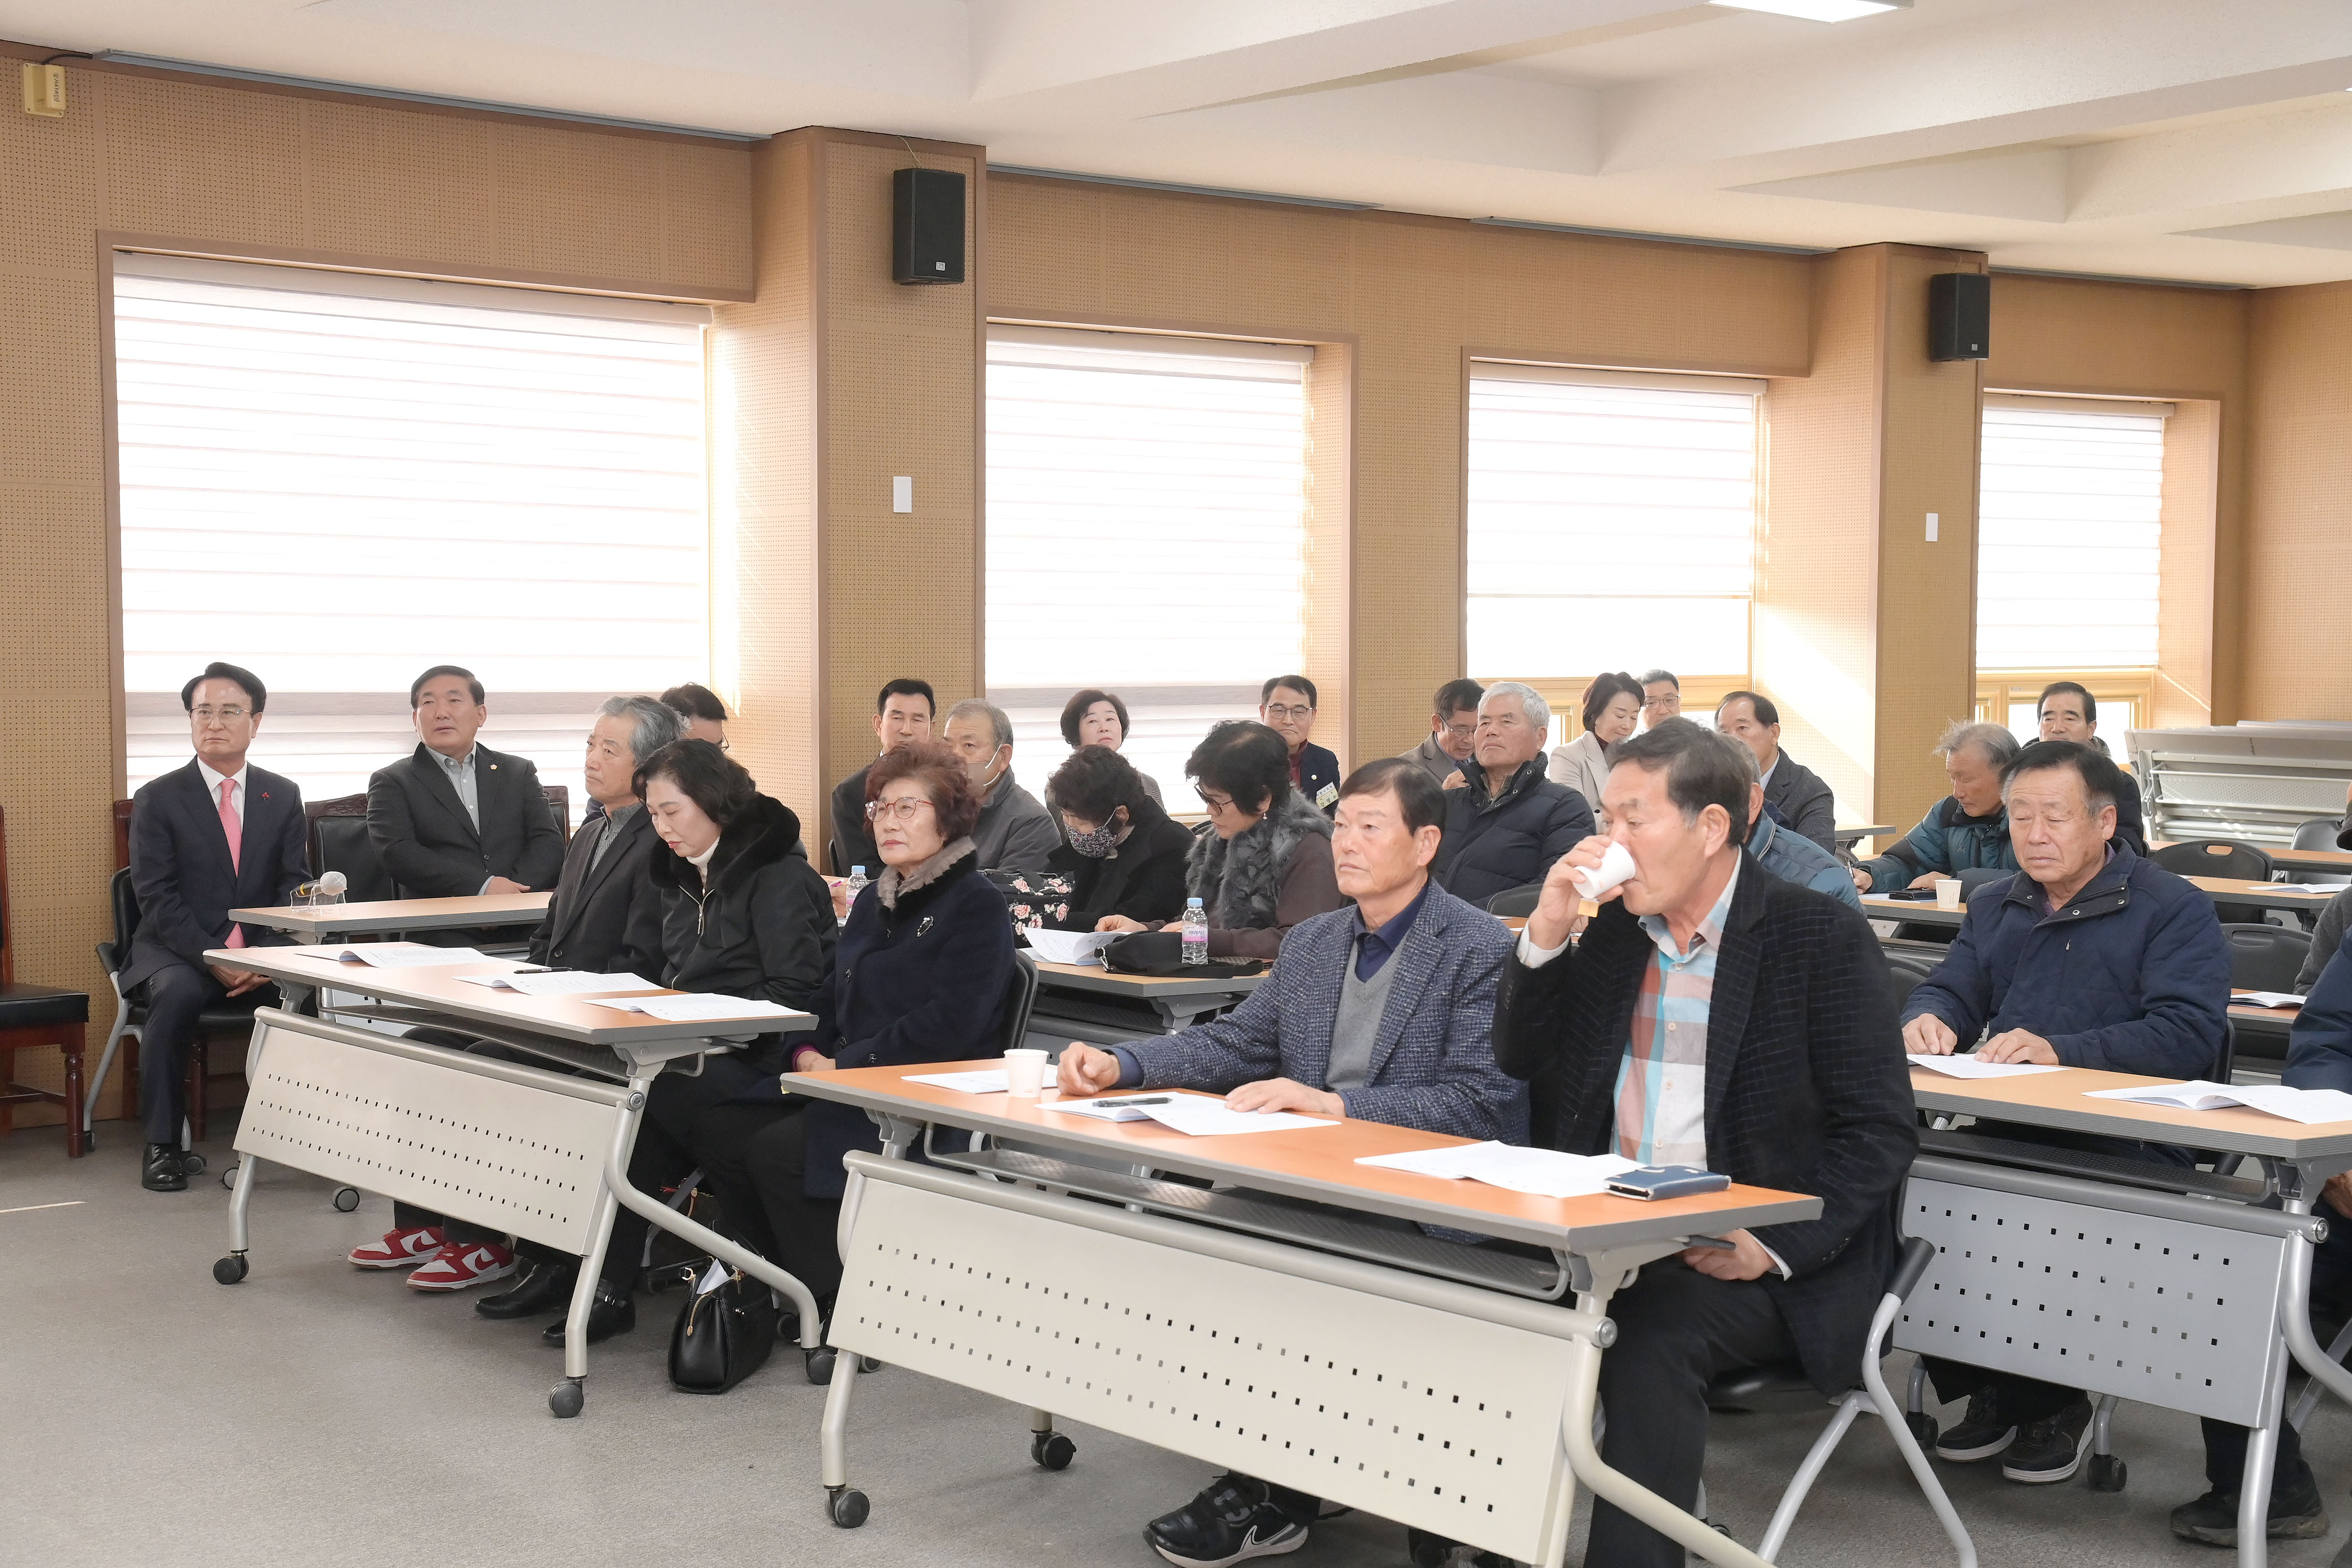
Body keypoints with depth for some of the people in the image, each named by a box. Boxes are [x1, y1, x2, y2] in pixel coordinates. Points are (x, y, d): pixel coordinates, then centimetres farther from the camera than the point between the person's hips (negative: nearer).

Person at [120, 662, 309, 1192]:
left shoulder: (283, 796, 10)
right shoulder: (158, 799, 1)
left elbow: (294, 888, 6)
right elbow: (158, 898, -6)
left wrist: (267, 956, -13)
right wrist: (213, 958, -20)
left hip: (265, 954, 2)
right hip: (178, 952, -2)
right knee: (177, 993, -36)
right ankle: (161, 1146, -26)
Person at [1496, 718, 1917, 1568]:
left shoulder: (1822, 937, -6)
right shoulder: (1609, 926, 11)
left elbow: (1880, 1131, -9)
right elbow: (1521, 1065, 13)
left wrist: (1775, 1249, -21)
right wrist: (1545, 936, -2)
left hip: (1743, 1255, -5)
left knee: (1650, 1337, -33)